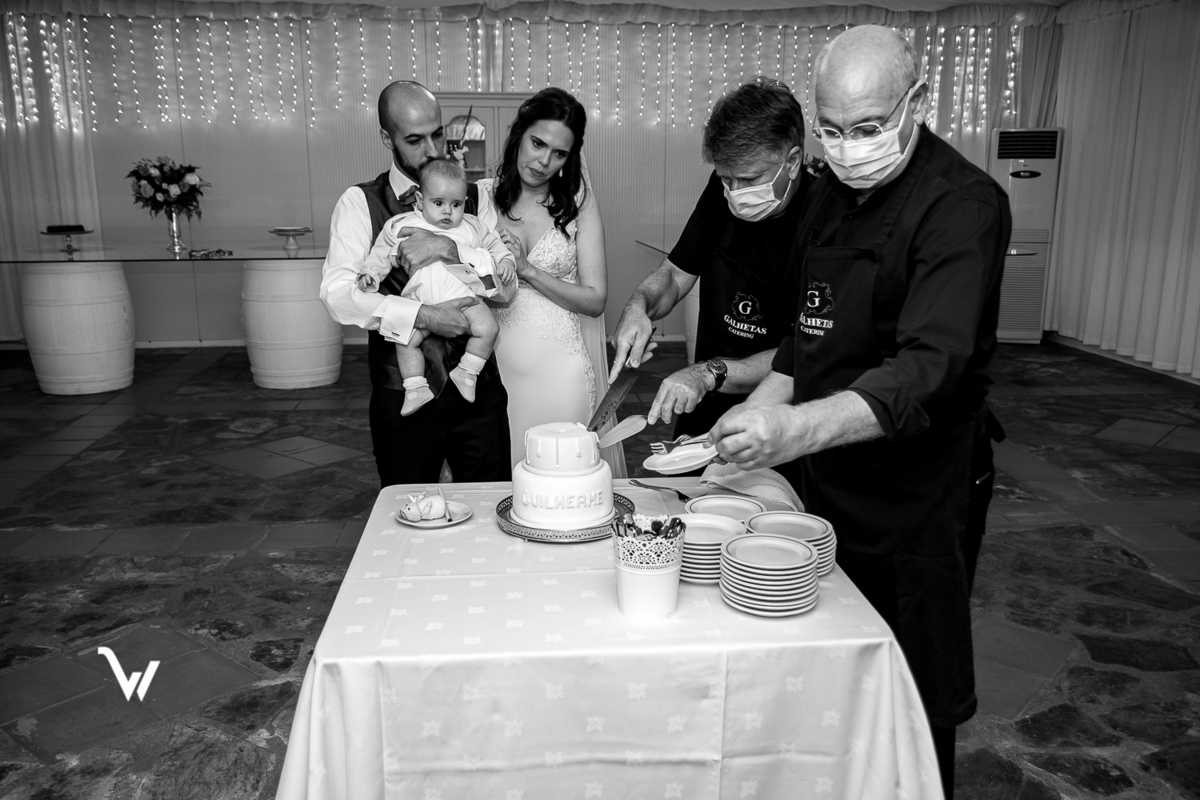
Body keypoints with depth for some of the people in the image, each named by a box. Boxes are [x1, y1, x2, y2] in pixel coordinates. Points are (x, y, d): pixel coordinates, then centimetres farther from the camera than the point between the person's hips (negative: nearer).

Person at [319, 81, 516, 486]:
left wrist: (450, 249, -21)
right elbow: (337, 293, -16)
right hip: (402, 395, -1)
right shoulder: (360, 202, -2)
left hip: (479, 390, 2)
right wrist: (423, 316, -26)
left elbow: (507, 286, -5)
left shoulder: (475, 198, 5)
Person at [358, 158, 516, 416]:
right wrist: (370, 273, 7)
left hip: (463, 294, 1)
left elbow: (493, 244, 27)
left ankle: (467, 372, -3)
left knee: (487, 327, -20)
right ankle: (415, 388, -8)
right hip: (421, 298, 0)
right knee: (406, 339, -19)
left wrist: (505, 260, 10)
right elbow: (382, 253, 20)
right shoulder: (403, 226, 14)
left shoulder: (472, 226, 18)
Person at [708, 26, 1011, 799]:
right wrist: (758, 413, 3)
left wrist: (795, 429, -46)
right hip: (829, 482, 7)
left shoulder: (962, 205, -19)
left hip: (915, 500, -7)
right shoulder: (833, 188, 6)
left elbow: (930, 367, -32)